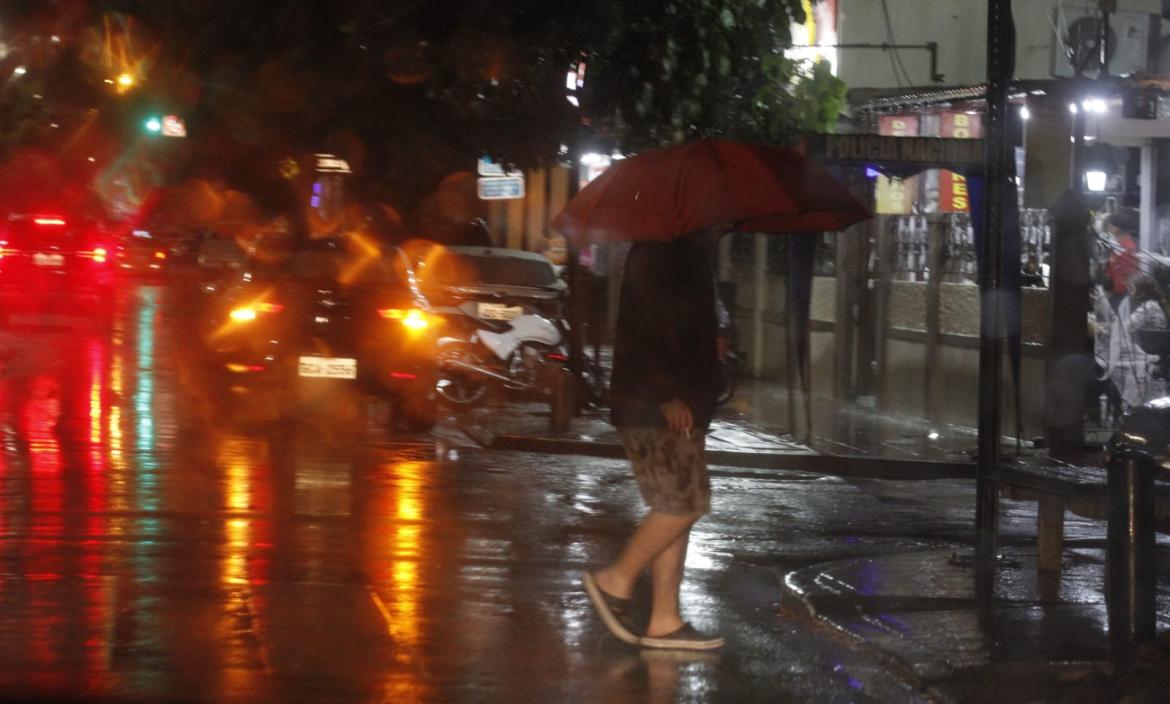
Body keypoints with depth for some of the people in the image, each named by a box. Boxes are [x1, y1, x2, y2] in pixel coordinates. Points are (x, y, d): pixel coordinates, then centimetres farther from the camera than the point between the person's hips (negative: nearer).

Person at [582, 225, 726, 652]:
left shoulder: (691, 254, 19)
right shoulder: (659, 254, -12)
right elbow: (650, 326, -21)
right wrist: (668, 396, -24)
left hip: (679, 404, 10)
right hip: (656, 408, -10)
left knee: (676, 507, 7)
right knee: (684, 502, -12)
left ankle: (664, 621, 7)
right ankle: (616, 581, 2)